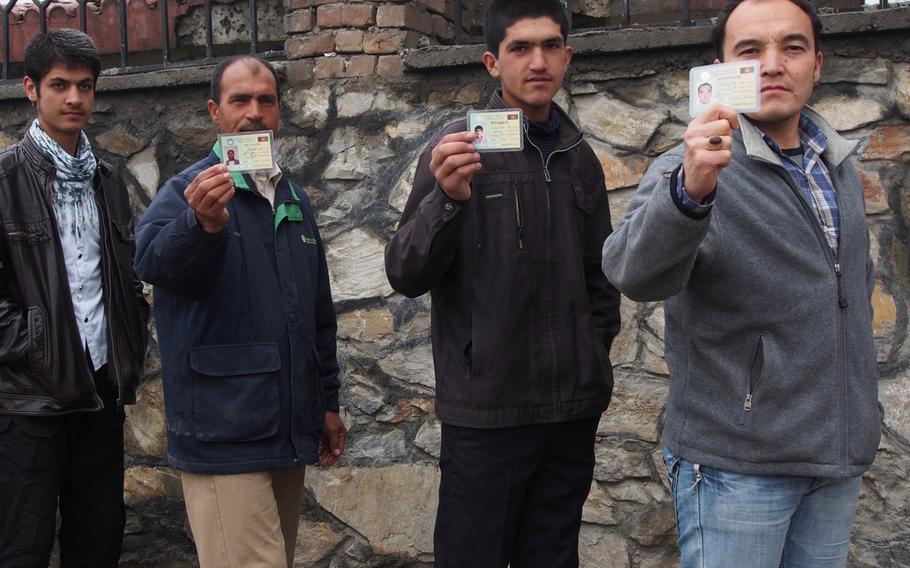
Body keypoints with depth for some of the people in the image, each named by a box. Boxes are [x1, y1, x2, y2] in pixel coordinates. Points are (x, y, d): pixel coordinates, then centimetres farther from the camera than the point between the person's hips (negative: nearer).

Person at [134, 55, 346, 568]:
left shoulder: (295, 199, 16)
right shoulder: (188, 191, -3)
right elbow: (153, 260, -26)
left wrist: (328, 402, 20)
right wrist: (202, 223, -46)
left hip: (290, 431, 7)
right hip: (224, 436, -6)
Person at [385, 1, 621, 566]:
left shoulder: (580, 156, 10)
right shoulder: (461, 146, -5)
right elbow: (406, 276, -12)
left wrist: (599, 345, 9)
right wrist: (447, 198, -27)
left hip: (574, 407, 5)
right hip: (487, 409, -4)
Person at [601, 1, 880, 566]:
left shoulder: (840, 168, 9)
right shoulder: (689, 169, -11)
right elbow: (637, 274, -29)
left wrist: (860, 399, 16)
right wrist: (690, 190, -48)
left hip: (841, 458, 6)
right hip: (739, 461, -6)